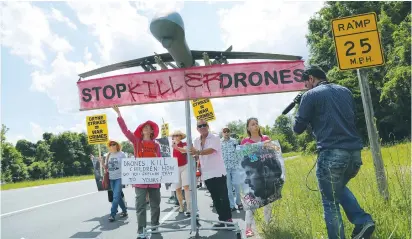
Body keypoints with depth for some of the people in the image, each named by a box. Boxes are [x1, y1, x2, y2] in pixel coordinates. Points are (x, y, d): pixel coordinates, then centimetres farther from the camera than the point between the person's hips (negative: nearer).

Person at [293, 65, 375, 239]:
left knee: (331, 203, 6)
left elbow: (298, 128, 0)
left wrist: (300, 110, 18)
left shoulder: (310, 95, -2)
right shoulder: (346, 91, 17)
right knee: (339, 187, 31)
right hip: (355, 152, 7)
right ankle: (363, 221, 16)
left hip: (331, 154, -7)